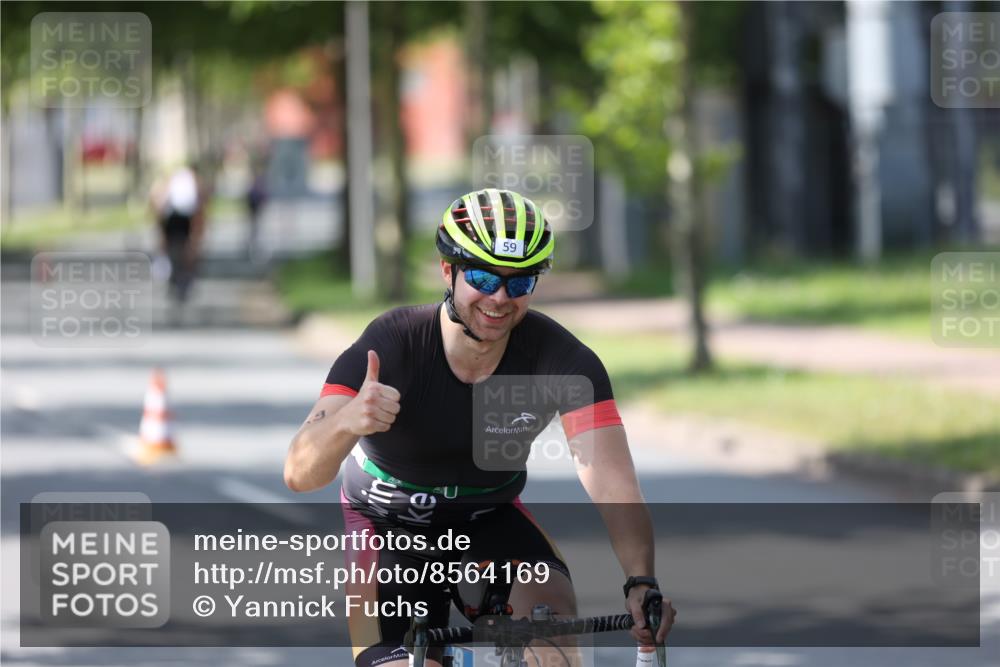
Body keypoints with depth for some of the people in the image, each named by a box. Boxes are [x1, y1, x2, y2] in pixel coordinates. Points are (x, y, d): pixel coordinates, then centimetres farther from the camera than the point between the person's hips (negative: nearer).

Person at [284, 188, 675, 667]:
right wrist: (346, 422, -60)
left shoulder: (559, 358, -24)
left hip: (489, 521, 1)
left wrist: (640, 582, -52)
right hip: (389, 529, -1)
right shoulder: (390, 346, -28)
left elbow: (610, 477, -34)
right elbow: (300, 475, -37)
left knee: (553, 611, -28)